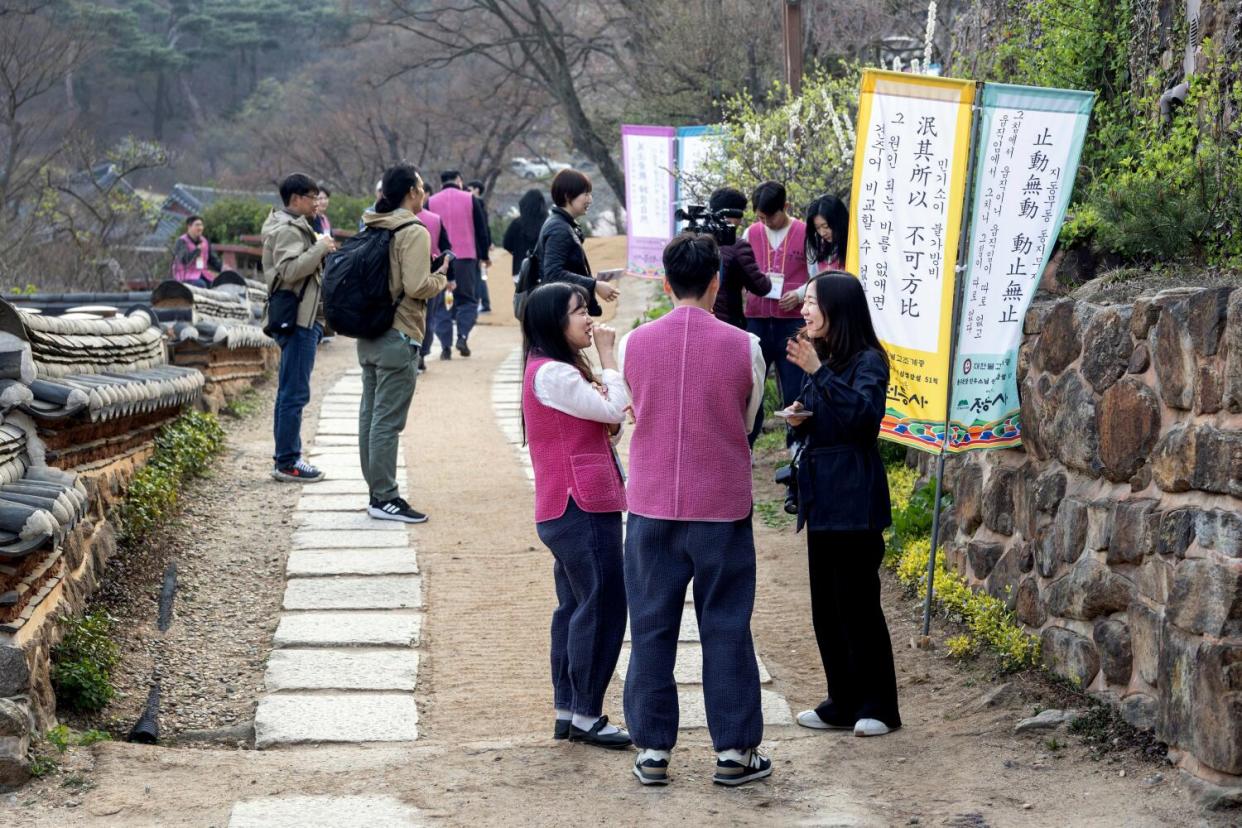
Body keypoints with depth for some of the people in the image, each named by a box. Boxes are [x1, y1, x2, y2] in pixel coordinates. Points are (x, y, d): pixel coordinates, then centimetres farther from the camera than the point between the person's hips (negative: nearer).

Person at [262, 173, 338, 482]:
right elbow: (289, 269, -26)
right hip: (298, 319, -11)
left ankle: (286, 458, 19)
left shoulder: (296, 227, 21)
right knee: (295, 393, -9)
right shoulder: (287, 230, -12)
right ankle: (287, 462, -8)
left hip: (303, 318, 11)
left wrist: (321, 249, 8)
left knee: (290, 391, 13)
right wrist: (321, 248, -19)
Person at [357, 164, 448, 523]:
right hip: (398, 338, -9)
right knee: (388, 420, -6)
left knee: (370, 415, 12)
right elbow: (417, 287, -22)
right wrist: (441, 278, -1)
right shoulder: (414, 233, -14)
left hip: (368, 336, 9)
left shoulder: (371, 230, 11)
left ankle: (377, 492, 19)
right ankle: (385, 498, -4)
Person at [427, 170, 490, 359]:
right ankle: (463, 336, -11)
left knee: (442, 303, 6)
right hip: (466, 257, -1)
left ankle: (445, 346, 0)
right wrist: (484, 255, 13)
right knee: (468, 299, 9)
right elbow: (481, 230, 4)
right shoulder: (470, 199, 3)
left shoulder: (431, 203, 6)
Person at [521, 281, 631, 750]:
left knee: (575, 607, 13)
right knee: (604, 607, -7)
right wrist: (607, 355, -8)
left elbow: (603, 420, 19)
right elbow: (614, 409, -17)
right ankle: (586, 716, -2)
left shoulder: (557, 369, 17)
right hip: (582, 507, -11)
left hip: (571, 510, 11)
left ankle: (566, 711, 18)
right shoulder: (552, 374, -15)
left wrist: (611, 424, -4)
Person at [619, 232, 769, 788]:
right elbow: (747, 423, 7)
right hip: (722, 509, -1)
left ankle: (652, 749, 14)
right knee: (726, 628, 8)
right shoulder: (743, 347, -8)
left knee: (651, 627, 10)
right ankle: (733, 750, 12)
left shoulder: (635, 344, -4)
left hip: (651, 508, 1)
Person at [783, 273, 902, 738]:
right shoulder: (821, 357, 13)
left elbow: (863, 413, -28)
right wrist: (798, 419, 1)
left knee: (857, 602, -4)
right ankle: (843, 703, 20)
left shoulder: (867, 361, -11)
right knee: (826, 604, 11)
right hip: (821, 495, 9)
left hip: (854, 499, -9)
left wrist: (818, 373, -28)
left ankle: (878, 707, 6)